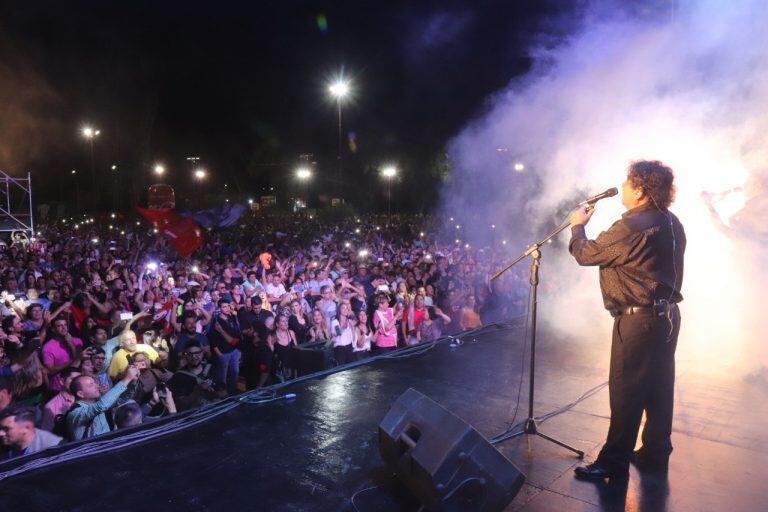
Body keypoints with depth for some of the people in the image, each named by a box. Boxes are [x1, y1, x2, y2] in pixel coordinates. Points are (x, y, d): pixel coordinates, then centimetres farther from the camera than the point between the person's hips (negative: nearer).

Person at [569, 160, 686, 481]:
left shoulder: (632, 226, -20)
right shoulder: (672, 223, 9)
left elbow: (585, 254, -12)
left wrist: (577, 225, 4)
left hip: (638, 319, -9)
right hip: (668, 314, 9)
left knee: (625, 391, -2)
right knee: (659, 387, 16)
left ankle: (614, 462, 8)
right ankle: (655, 453, 29)